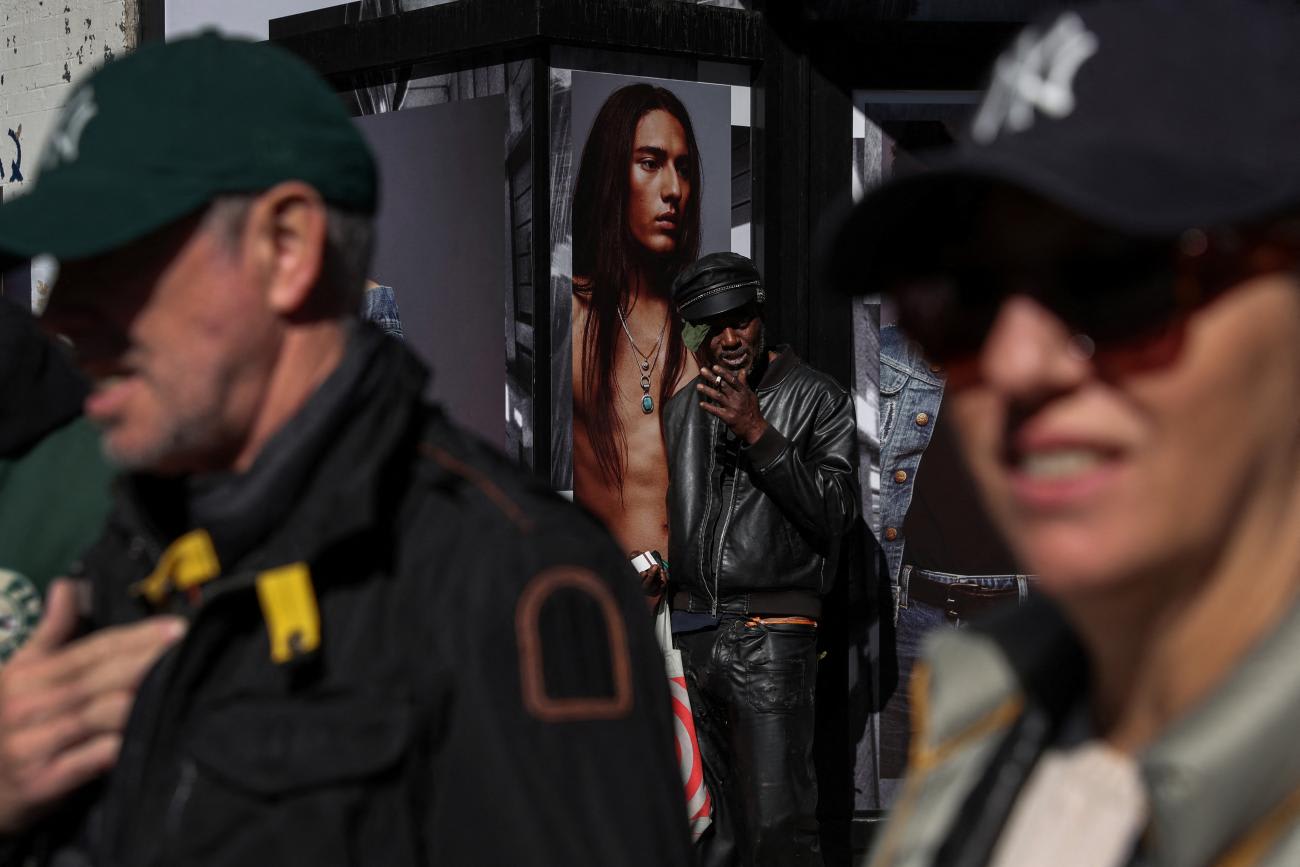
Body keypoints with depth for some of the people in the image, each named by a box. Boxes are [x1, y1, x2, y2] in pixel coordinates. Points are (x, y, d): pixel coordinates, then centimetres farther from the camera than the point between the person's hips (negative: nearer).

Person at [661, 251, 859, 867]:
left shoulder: (816, 399, -2)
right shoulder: (682, 410, 15)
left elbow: (836, 511, -12)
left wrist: (759, 435, -18)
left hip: (770, 636, -6)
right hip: (689, 631, 6)